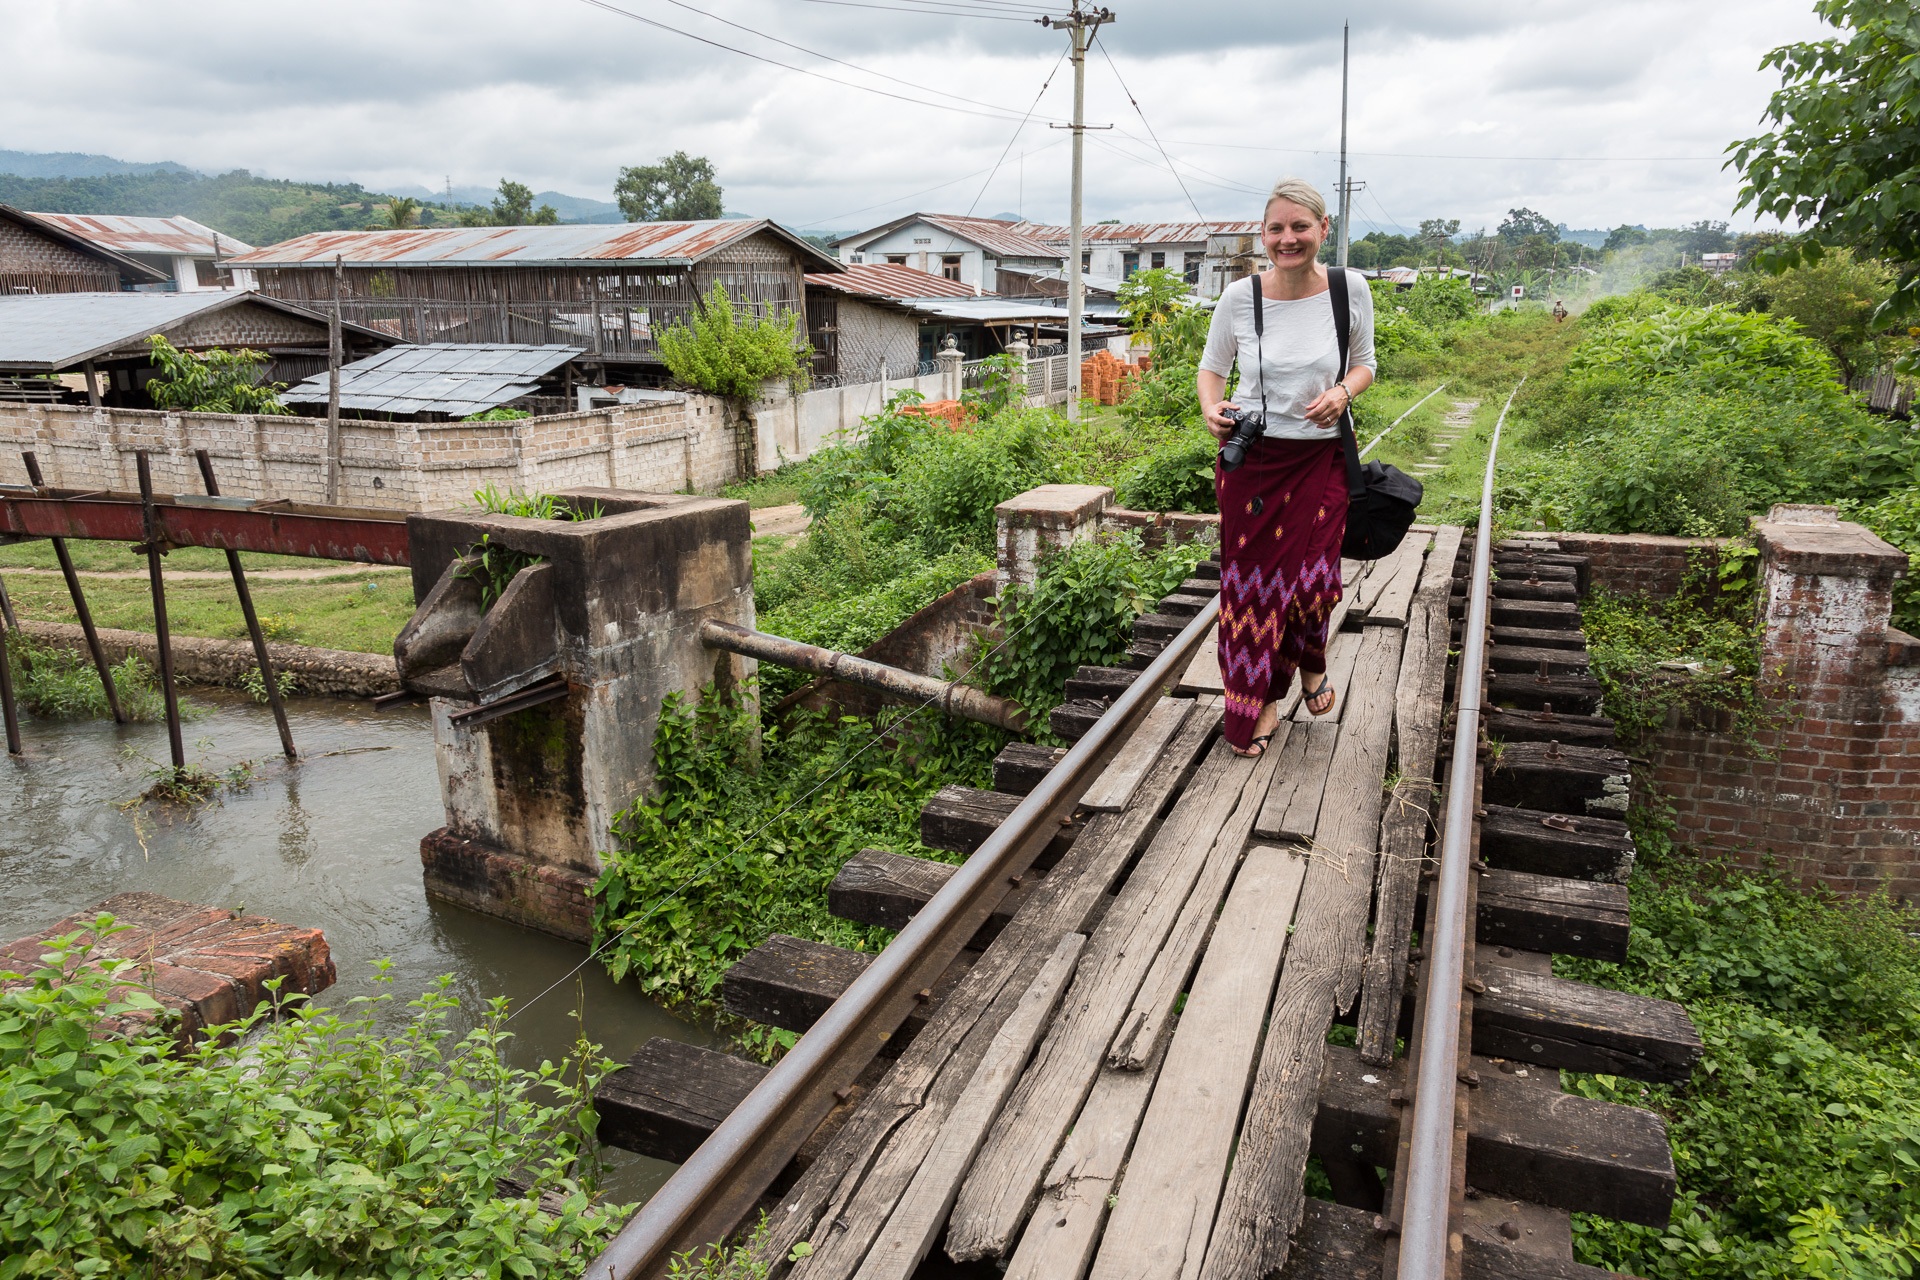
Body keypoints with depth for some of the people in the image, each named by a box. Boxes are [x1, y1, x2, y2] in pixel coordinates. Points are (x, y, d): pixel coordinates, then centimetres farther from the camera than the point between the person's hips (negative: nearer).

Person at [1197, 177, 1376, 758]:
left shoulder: (1350, 289, -5)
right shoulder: (1239, 297, -6)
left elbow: (1364, 363, 9)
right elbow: (1212, 366, 8)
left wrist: (1342, 392, -13)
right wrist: (1212, 410, -13)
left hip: (1321, 455, 0)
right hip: (1251, 456, 0)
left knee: (1312, 580, -2)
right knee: (1252, 581, 3)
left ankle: (1311, 661, 35)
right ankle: (1261, 699, 23)